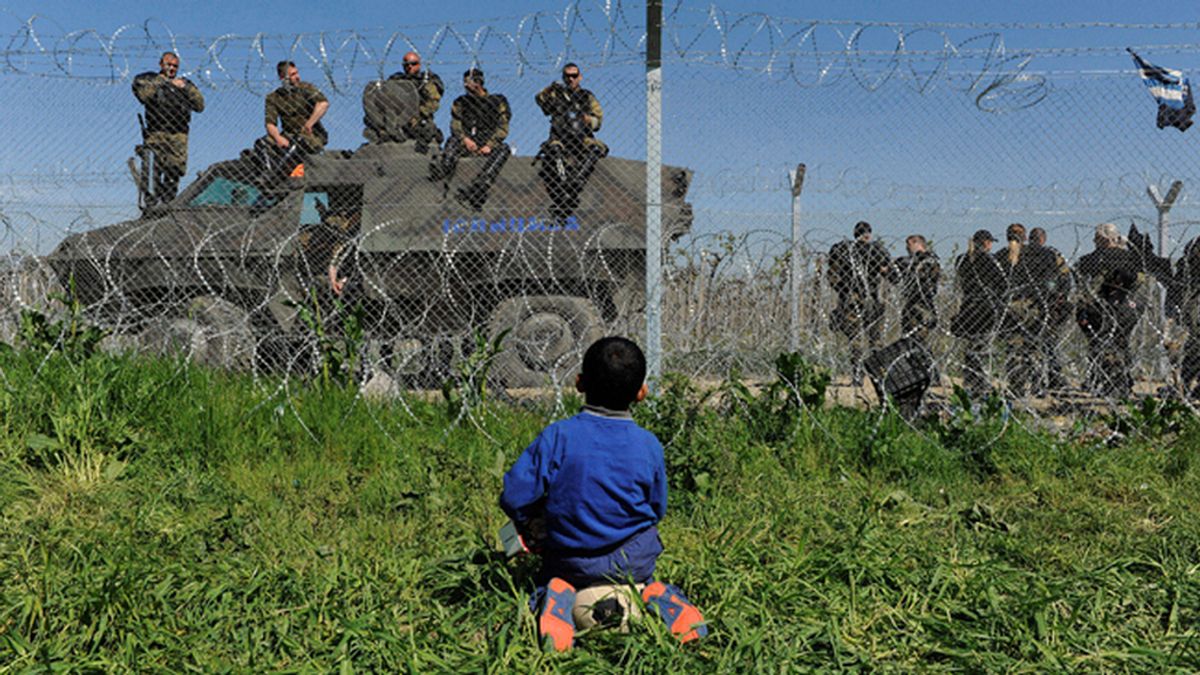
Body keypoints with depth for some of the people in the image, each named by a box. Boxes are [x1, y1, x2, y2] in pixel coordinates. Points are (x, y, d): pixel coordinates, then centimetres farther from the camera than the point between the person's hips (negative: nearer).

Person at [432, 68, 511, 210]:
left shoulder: (498, 101, 8)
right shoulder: (460, 102, 16)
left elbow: (503, 128, -1)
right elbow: (455, 124, 5)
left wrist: (489, 145, -16)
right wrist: (465, 139, -16)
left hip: (489, 144, -2)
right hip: (468, 144, 2)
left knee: (503, 149, -35)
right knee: (452, 141, -28)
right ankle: (444, 169, -58)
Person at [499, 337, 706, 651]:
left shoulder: (557, 437, -14)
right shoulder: (649, 445, -8)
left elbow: (514, 497, -13)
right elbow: (657, 510, 4)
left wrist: (535, 527, 8)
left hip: (570, 559, -2)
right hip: (634, 562, 2)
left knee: (550, 579, 29)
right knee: (642, 578, 34)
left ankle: (557, 602, -6)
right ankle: (664, 602, 0)